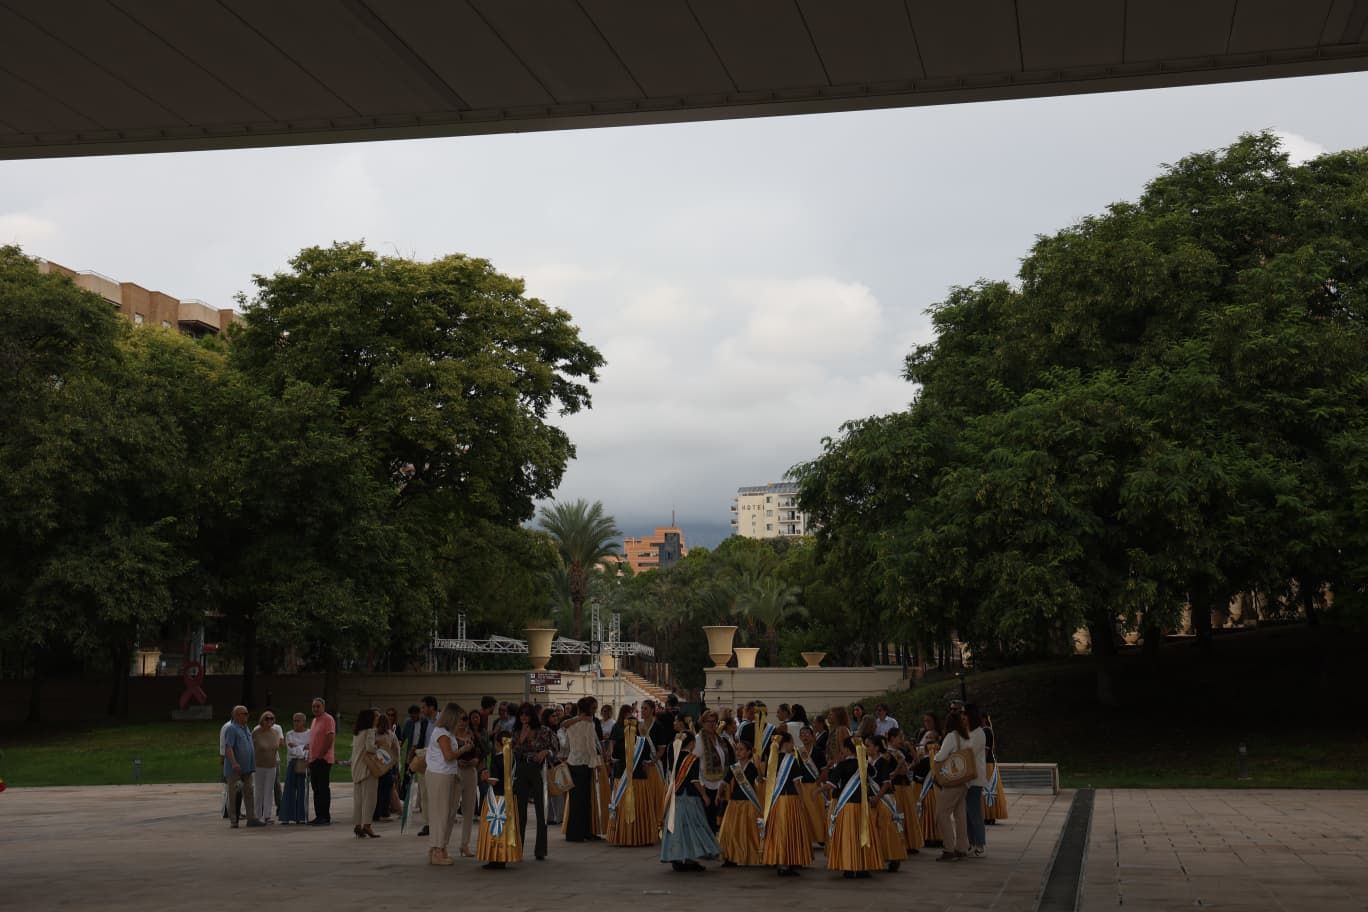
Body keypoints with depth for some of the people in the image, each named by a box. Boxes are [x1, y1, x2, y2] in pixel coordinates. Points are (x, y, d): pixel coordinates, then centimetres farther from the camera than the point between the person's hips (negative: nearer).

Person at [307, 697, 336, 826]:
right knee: (316, 789, 10)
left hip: (323, 760, -9)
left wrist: (321, 755, -19)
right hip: (314, 760, 9)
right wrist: (310, 758, 16)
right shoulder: (314, 721, 19)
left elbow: (330, 738, -18)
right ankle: (318, 816, 15)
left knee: (323, 788, -7)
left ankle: (325, 817, -5)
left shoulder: (328, 719, -10)